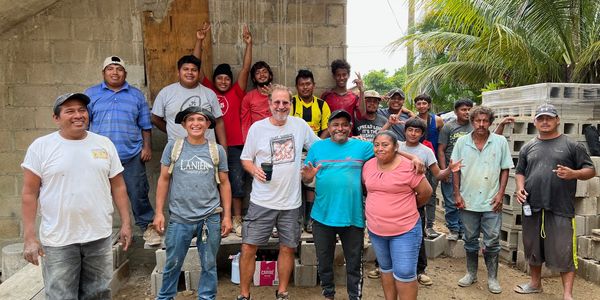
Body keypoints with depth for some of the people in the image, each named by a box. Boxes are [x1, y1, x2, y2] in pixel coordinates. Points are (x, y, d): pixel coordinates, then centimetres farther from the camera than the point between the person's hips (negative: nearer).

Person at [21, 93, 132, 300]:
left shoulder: (104, 144, 4)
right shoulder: (41, 147, -4)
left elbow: (118, 186, 7)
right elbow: (30, 193, -4)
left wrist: (126, 223, 4)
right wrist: (29, 237, -8)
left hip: (99, 237, 3)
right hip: (58, 240, -2)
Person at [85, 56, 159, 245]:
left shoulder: (137, 95, 11)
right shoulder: (91, 94, 10)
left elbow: (145, 126, 11)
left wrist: (147, 147, 1)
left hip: (132, 155, 0)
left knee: (138, 193, 1)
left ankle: (148, 227, 13)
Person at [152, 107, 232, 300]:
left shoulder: (217, 150, 1)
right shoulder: (173, 147, 1)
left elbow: (224, 184, 5)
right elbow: (164, 180, 4)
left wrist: (227, 216, 2)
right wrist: (159, 212, 0)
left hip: (210, 218, 0)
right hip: (179, 218, 0)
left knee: (209, 265, 12)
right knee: (173, 264, 13)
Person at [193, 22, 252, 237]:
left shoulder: (236, 93, 6)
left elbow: (246, 69, 0)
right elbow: (196, 67, 3)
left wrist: (248, 44, -5)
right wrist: (199, 41, -1)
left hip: (235, 146, 0)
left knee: (237, 182, 4)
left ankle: (237, 220, 15)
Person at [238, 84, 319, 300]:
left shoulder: (300, 125, 2)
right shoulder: (257, 128, -2)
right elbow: (245, 158, 4)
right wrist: (254, 170, -14)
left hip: (291, 202, 2)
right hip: (262, 201, -1)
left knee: (288, 248, 12)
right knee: (248, 247, 0)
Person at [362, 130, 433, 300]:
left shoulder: (408, 167, -16)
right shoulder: (368, 165, 1)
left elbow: (426, 192, -7)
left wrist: (408, 207, 7)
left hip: (405, 230, -5)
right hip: (375, 229, 5)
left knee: (404, 273, 1)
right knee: (386, 268, 20)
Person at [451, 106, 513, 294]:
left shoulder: (500, 142, -1)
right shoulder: (462, 142, 1)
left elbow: (505, 169, 2)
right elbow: (456, 170, 3)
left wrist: (500, 193, -6)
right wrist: (457, 194, -2)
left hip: (491, 202, -1)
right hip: (468, 201, 1)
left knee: (492, 242, 5)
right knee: (470, 240, 14)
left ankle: (492, 278, 21)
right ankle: (471, 273, 30)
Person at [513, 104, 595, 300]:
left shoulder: (572, 145, 2)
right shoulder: (528, 148, 12)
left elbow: (590, 170, 2)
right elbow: (520, 172, 17)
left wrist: (574, 174, -18)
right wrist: (520, 187, -1)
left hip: (561, 210, -4)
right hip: (532, 207, 4)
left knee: (563, 251, -2)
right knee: (533, 248, 16)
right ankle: (535, 283, 33)